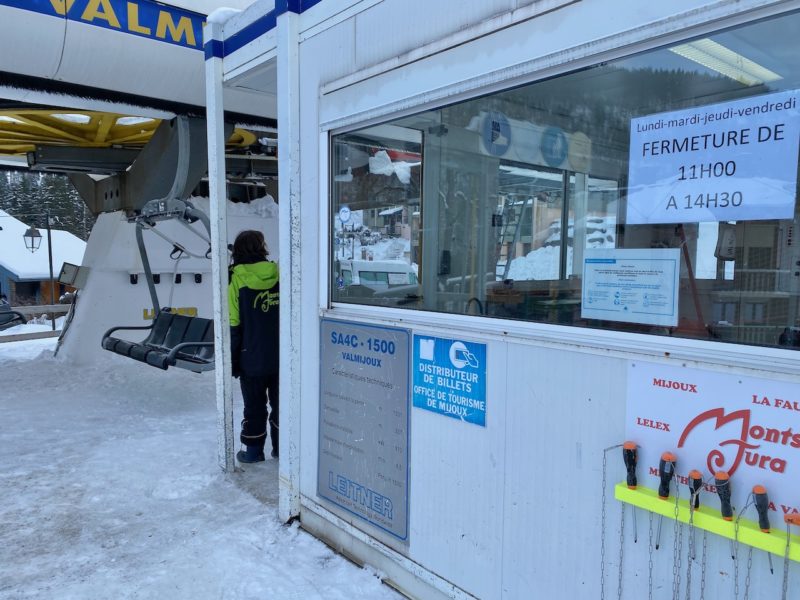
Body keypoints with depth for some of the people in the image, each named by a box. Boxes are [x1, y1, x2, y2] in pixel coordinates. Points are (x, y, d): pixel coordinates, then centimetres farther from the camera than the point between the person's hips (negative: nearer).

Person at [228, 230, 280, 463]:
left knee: (254, 406, 11)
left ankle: (253, 450, 21)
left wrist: (232, 361, -2)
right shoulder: (278, 275, -4)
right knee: (280, 402, 15)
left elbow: (233, 325, -11)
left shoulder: (236, 281, -11)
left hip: (252, 359, -3)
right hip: (281, 357, 3)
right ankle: (282, 448, 25)